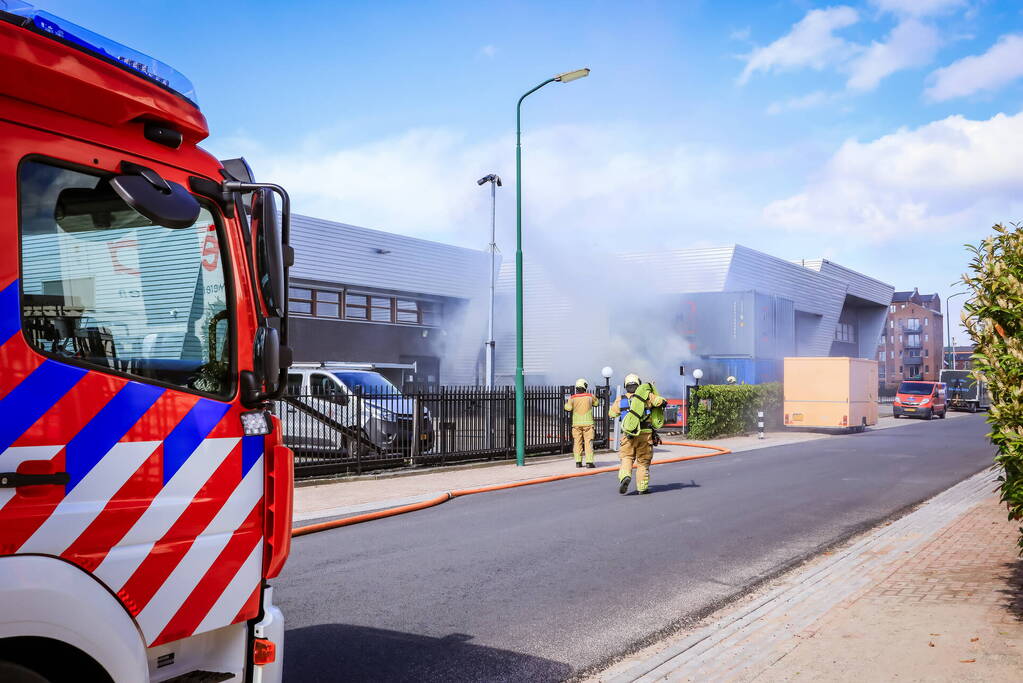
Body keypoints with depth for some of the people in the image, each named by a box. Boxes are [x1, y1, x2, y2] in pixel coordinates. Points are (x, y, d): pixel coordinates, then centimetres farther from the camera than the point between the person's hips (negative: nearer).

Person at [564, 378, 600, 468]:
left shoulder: (573, 398, -2)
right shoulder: (590, 396, 1)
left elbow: (568, 407, -13)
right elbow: (597, 403, 18)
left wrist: (566, 402, 7)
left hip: (576, 423, 1)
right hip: (588, 423, -1)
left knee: (577, 442, 8)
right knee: (588, 442, 0)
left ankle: (578, 462, 7)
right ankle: (589, 462, -6)